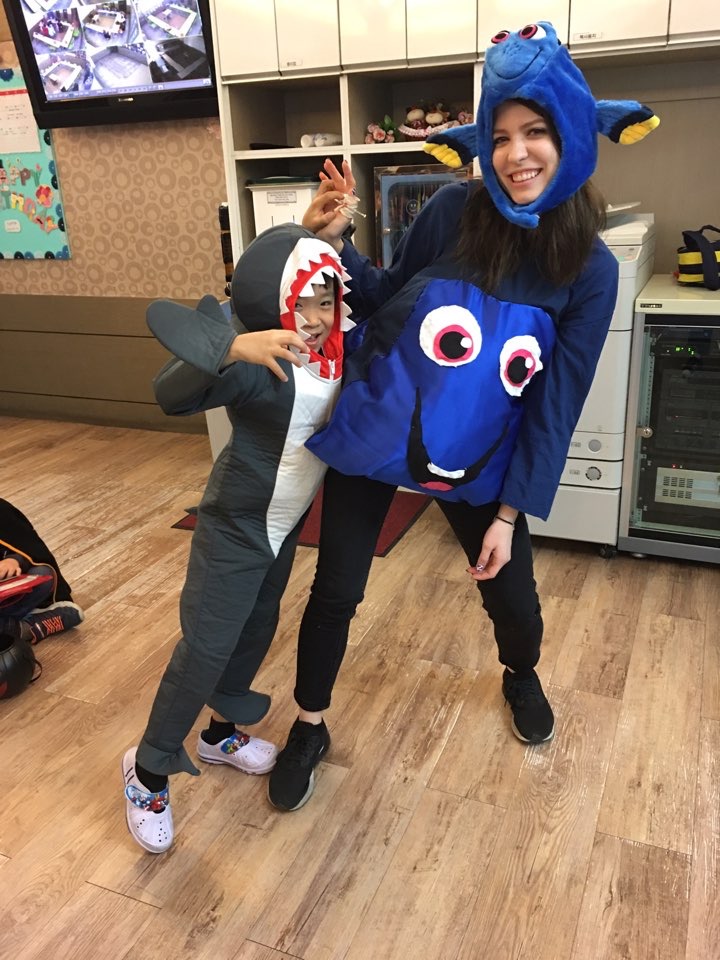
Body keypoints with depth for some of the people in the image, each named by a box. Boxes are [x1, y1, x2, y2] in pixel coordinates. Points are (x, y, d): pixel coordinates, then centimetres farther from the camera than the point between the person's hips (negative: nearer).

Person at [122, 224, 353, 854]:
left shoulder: (338, 352, -5)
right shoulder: (258, 365, -28)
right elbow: (171, 395, -43)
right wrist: (233, 348, -57)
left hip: (287, 522, 8)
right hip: (236, 524, -7)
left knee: (257, 630, 20)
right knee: (206, 645, -3)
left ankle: (221, 734, 43)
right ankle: (148, 770, 18)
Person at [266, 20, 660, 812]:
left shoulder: (590, 270, -10)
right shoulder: (453, 212, -13)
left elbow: (554, 406, -8)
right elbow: (386, 304, 2)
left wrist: (510, 513, -9)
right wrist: (335, 243, -14)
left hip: (476, 460, 1)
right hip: (373, 432, 0)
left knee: (512, 596, 12)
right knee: (335, 591, 4)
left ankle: (520, 679, 50)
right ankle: (309, 727, 30)